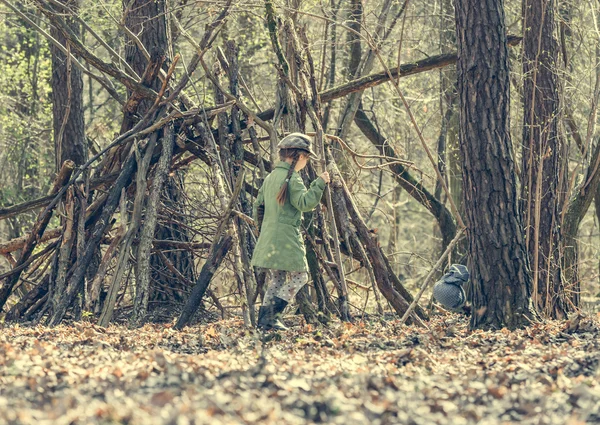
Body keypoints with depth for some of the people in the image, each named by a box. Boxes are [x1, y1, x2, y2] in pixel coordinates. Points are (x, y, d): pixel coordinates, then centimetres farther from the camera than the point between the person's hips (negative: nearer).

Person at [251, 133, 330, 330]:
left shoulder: (270, 177, 15)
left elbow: (258, 207, 20)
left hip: (268, 237, 9)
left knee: (276, 280, 13)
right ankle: (271, 314, -10)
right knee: (299, 277, -2)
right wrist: (319, 183, -15)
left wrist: (262, 228, 28)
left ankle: (265, 319, 8)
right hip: (286, 238, -9)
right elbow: (305, 203, -21)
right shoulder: (291, 177, -13)